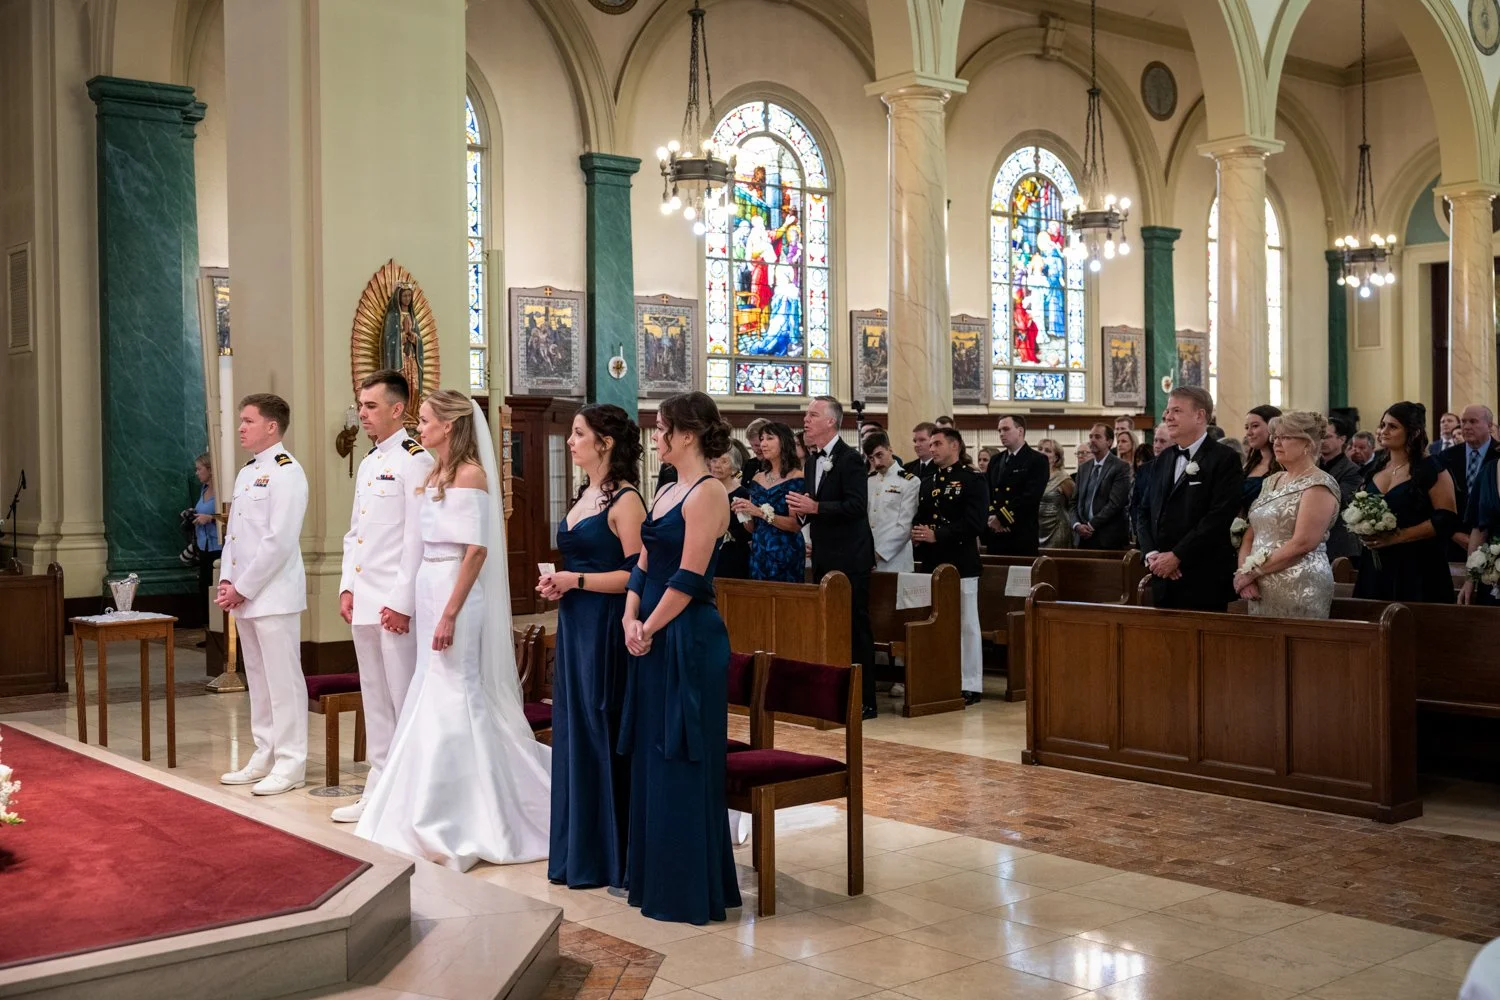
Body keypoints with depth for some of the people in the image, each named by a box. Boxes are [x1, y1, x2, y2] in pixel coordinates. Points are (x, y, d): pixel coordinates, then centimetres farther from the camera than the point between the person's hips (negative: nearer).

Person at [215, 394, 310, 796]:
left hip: (274, 594, -9)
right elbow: (232, 533, 19)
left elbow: (279, 541, -18)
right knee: (258, 680, 14)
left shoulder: (286, 472, -11)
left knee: (283, 680, -4)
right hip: (244, 595, 9)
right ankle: (264, 758, 22)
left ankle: (290, 764, 2)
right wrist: (226, 580, 4)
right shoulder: (246, 473, 17)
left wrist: (243, 589, -15)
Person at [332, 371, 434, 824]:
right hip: (364, 601, 9)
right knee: (375, 701, 14)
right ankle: (379, 791, 22)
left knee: (406, 701, -3)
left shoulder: (414, 460, -10)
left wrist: (402, 601, -18)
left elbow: (418, 537, -15)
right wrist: (347, 586, 12)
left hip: (395, 603, -9)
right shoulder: (368, 463, 17)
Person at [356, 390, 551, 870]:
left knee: (451, 697, -5)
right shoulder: (435, 475, 14)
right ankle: (433, 815, 21)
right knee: (433, 695, 12)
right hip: (428, 591, 9)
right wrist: (414, 604, 12)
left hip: (455, 593, -9)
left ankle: (456, 822, 3)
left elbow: (476, 550, -18)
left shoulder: (470, 474, -12)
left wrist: (450, 614, -21)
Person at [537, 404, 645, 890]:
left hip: (606, 627, -9)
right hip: (574, 626, 9)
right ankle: (577, 849, 21)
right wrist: (557, 583, 8)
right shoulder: (585, 495, 14)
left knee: (602, 733, -2)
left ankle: (607, 855, 9)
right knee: (573, 731, 12)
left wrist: (576, 580, -17)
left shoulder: (624, 500, -13)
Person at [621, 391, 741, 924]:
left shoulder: (707, 493, -14)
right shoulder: (667, 492, 14)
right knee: (652, 757, 14)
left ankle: (689, 890, 8)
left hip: (689, 641, -9)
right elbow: (644, 565, 12)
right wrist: (631, 620, -3)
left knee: (682, 763, -2)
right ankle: (655, 876, 25)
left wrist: (650, 628, -11)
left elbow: (688, 578, -18)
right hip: (654, 641, 9)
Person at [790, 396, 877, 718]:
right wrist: (802, 509, 0)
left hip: (849, 559, -8)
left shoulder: (850, 459, -13)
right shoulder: (814, 460, 13)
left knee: (855, 627, -3)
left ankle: (864, 700, 4)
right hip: (824, 557, 8)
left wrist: (815, 507, -24)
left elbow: (856, 506, -22)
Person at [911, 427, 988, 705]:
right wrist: (917, 532, -6)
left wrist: (937, 535, -20)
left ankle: (970, 685, 5)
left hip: (961, 564, -7)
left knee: (966, 624, -1)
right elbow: (920, 518, 18)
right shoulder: (928, 484, 17)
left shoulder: (973, 480, -5)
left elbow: (974, 522, -15)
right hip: (931, 563, 7)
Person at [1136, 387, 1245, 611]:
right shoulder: (1164, 459, 16)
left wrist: (1176, 556, -16)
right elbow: (1146, 511, 15)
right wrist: (1151, 554, -2)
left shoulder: (1224, 460, -6)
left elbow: (1219, 517, -15)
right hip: (1163, 578, 6)